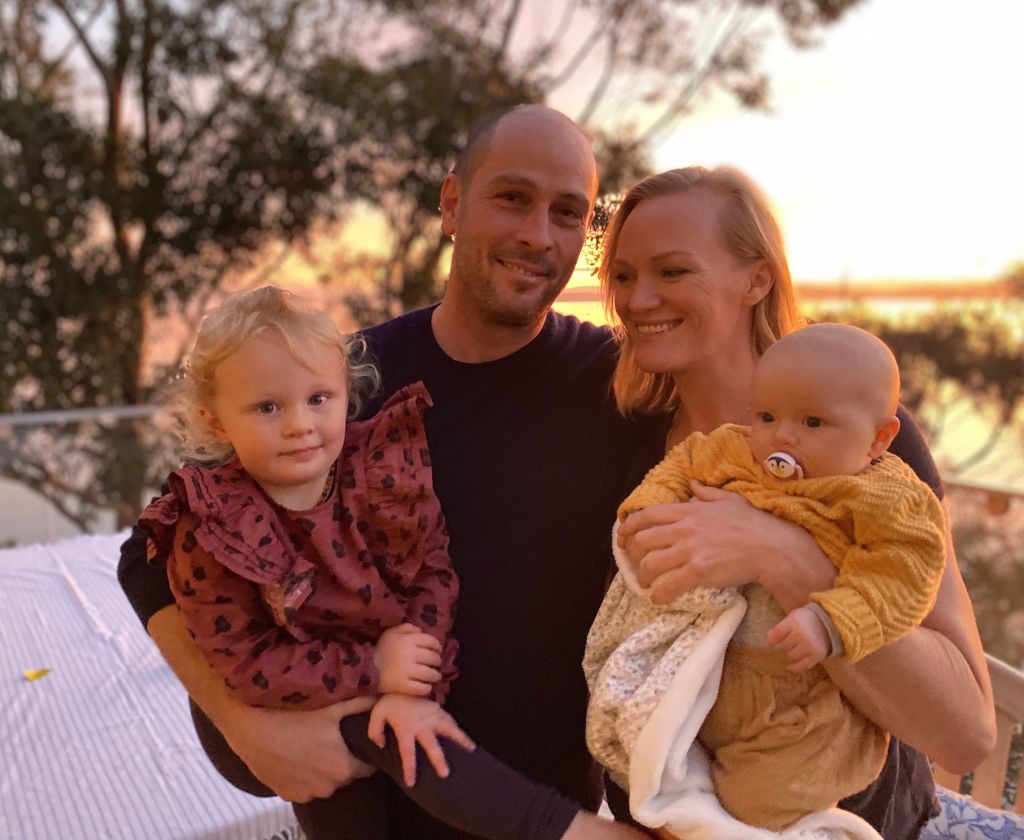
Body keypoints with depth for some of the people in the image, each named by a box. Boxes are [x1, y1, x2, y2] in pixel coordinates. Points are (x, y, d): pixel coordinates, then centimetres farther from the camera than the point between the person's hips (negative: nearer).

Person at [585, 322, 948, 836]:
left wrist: (831, 622, -36)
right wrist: (651, 503, -2)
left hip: (800, 702, -5)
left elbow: (901, 574, -23)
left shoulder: (885, 501, -13)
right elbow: (685, 462, 17)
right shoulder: (737, 454, 3)